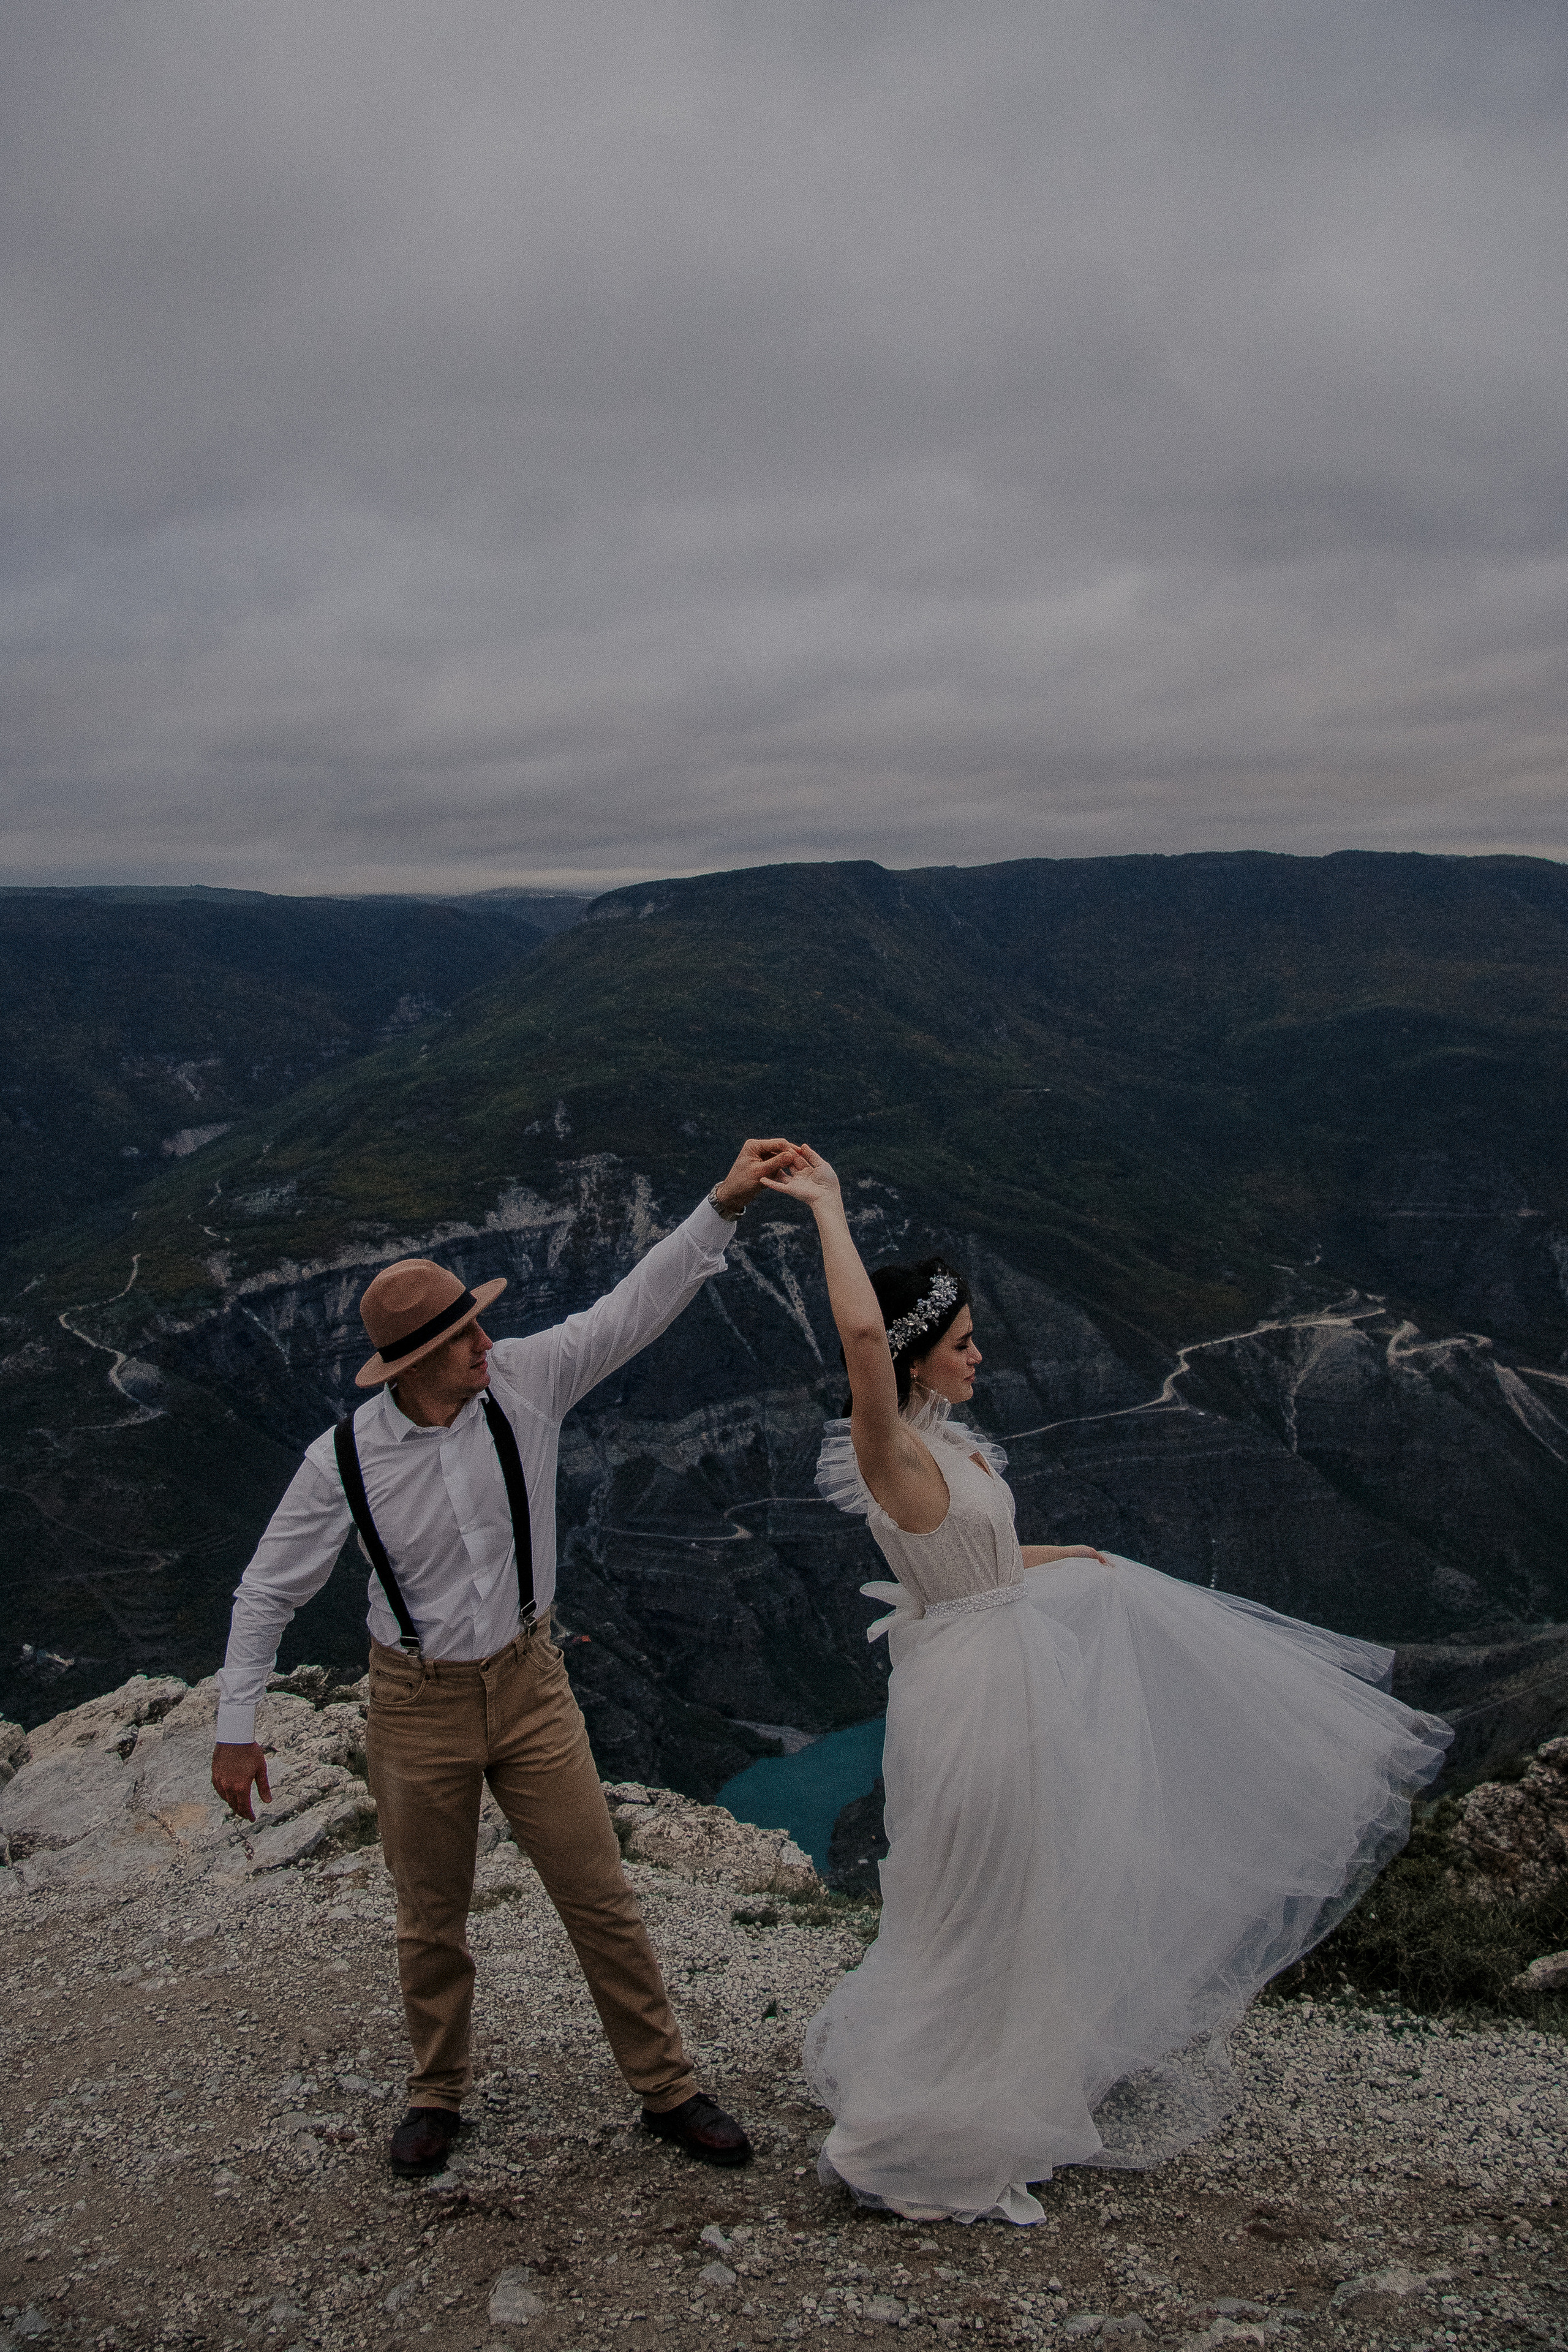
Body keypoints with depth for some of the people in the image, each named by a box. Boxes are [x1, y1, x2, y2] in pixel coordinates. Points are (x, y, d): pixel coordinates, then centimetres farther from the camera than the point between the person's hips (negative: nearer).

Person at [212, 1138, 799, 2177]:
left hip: (530, 1682, 1)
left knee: (600, 1896, 7)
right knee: (432, 1922, 17)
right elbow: (269, 1592, -7)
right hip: (419, 1704, -1)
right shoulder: (346, 1460, -18)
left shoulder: (525, 1381, -15)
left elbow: (640, 1304, -20)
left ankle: (667, 2087, 26)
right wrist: (237, 1727, -5)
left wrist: (727, 1202, -31)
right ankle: (437, 2096, 42)